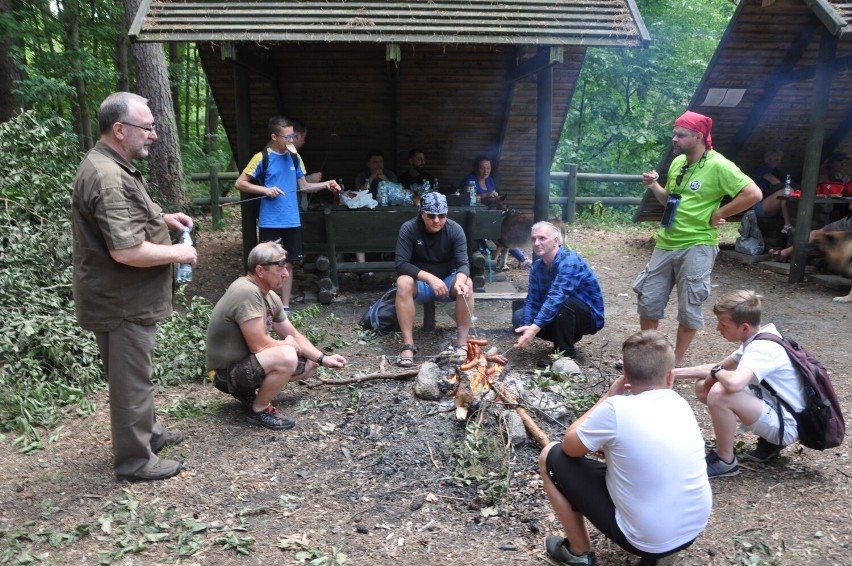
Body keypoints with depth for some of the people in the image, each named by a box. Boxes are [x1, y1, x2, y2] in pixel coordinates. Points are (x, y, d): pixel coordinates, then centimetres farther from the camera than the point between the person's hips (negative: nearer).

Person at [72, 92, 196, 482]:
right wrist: (177, 253, -18)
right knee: (131, 379, 3)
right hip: (121, 302, -11)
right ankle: (135, 461, 17)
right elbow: (126, 250, -32)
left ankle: (147, 432, 41)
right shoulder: (108, 178, -26)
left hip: (128, 298, 11)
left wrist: (162, 219, 10)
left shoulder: (114, 166, 10)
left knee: (136, 372, 23)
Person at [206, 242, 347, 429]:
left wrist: (323, 359, -2)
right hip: (227, 372, -9)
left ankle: (248, 391, 12)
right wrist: (287, 344, -9)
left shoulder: (270, 296, 2)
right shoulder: (247, 293, -27)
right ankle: (258, 410, -10)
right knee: (286, 356, -33)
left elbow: (294, 335, 9)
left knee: (310, 364, 11)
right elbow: (259, 345, -28)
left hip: (248, 361, 9)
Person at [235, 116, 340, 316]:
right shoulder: (262, 158, -7)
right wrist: (265, 189, -16)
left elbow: (304, 186, 14)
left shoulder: (293, 157, 8)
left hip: (292, 222, 5)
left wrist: (326, 185, -1)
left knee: (288, 264, 10)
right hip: (269, 223, -4)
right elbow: (239, 183, -4)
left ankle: (285, 308, 19)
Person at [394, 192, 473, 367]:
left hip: (447, 282, 1)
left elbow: (463, 264, -20)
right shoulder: (408, 229, -17)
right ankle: (408, 345, -31)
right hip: (420, 283, -1)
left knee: (467, 284, -30)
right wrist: (430, 278, -36)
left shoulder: (455, 230, -13)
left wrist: (460, 280, -44)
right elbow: (401, 264, -23)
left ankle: (462, 343, -25)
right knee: (403, 282, -34)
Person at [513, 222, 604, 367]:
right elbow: (532, 301, -9)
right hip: (558, 316, 7)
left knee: (563, 303, -36)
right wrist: (527, 328, -26)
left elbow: (557, 297, -39)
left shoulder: (570, 261, -27)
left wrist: (535, 328, -48)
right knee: (519, 317, -4)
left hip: (590, 317, -7)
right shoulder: (537, 267, -2)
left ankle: (567, 353, -16)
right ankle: (568, 337, 8)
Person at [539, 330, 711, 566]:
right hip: (694, 529, 6)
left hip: (645, 541, -6)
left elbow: (570, 446, -6)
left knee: (551, 456, 3)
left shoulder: (617, 408, -22)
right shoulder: (680, 404, -2)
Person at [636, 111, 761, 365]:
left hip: (696, 247, -7)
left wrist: (718, 214, -13)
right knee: (648, 301, 10)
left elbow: (753, 193, -19)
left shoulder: (718, 166, -14)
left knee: (688, 309, 4)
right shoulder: (677, 162, 8)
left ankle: (676, 362, 17)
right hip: (665, 244, 7)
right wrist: (654, 186, 1)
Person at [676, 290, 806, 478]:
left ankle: (725, 461, -9)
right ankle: (769, 441, 13)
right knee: (703, 386, 8)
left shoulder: (762, 348, -27)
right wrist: (675, 373, 5)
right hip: (772, 408, 10)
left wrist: (715, 372, -21)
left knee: (718, 393, -32)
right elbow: (720, 367, 13)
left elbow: (734, 383, -46)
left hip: (785, 426, -10)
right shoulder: (758, 339, 2)